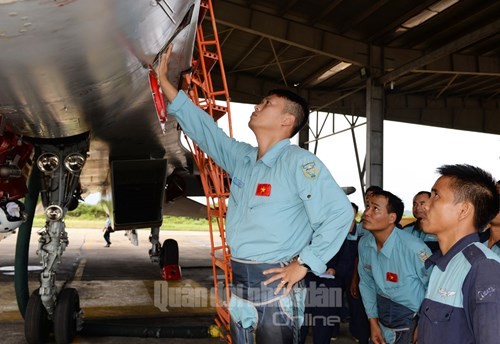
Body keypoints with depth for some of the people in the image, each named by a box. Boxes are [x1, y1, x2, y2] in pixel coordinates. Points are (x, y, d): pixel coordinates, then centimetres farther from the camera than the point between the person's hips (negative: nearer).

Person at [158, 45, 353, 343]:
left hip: (276, 284, -7)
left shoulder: (299, 162, -11)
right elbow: (203, 128, 15)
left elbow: (340, 213, -17)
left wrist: (304, 264, -17)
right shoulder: (241, 157, 10)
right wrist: (164, 79, 14)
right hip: (238, 282, 7)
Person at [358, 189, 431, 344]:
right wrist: (373, 322, 4)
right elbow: (366, 283, 4)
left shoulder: (414, 248, -28)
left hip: (411, 322, -5)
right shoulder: (364, 243, -8)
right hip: (382, 321, 5)